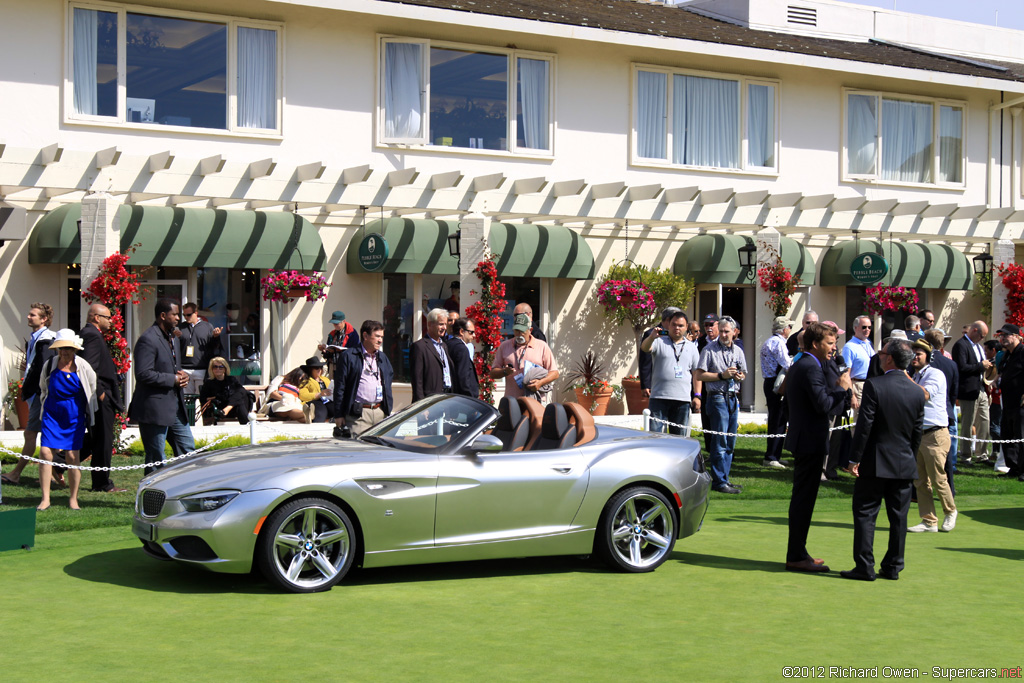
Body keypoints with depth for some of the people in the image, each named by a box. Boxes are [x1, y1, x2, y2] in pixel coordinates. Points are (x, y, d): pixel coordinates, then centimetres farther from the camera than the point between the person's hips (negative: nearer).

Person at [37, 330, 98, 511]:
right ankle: (45, 499, -1)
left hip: (75, 416, -1)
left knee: (72, 456, -4)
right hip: (52, 413, 1)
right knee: (46, 453, -9)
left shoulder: (83, 367, -6)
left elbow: (92, 389, 9)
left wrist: (88, 411, 14)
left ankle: (73, 499, 10)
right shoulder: (49, 365, -2)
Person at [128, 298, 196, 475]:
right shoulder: (148, 340, -15)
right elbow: (143, 374, -24)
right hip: (155, 410, -9)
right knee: (156, 460, -2)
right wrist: (173, 379, -17)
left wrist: (183, 375, 4)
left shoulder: (173, 337, 16)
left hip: (175, 407, 10)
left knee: (188, 449, 12)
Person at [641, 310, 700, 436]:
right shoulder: (659, 342, 7)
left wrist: (697, 396, 8)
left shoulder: (691, 347, 16)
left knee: (680, 436, 6)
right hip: (659, 397, -3)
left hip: (683, 399, 3)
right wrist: (652, 337, -33)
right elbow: (644, 348, -12)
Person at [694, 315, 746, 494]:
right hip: (717, 398, -6)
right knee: (720, 441, -8)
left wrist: (739, 376, 0)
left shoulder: (738, 351, 13)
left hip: (733, 399, 6)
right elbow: (699, 375, -7)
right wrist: (722, 375, -13)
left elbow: (744, 374, 24)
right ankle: (719, 481, -5)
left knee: (730, 443, 9)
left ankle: (724, 478, 16)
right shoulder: (709, 349, -4)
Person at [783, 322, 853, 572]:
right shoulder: (810, 368, -17)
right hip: (810, 441, -11)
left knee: (801, 499, 16)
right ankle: (797, 557, -3)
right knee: (804, 499, -6)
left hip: (802, 441, 11)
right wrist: (841, 388, -11)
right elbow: (823, 405, -24)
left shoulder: (797, 366, 16)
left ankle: (797, 553, 23)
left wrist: (839, 388, 8)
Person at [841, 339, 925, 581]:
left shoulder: (874, 386, -13)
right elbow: (918, 432, 8)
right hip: (904, 464, 5)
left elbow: (864, 425, -14)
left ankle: (864, 567, -1)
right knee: (898, 517, 10)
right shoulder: (917, 393, 3)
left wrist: (855, 458, -10)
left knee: (865, 514, 2)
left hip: (875, 462, -5)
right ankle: (893, 567, 14)